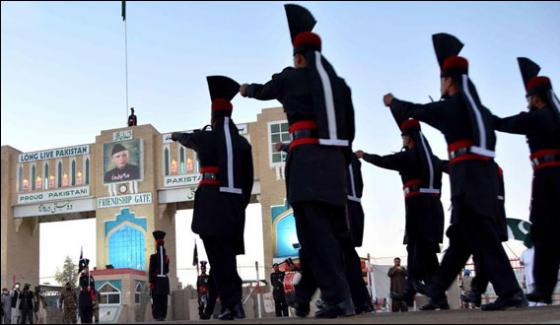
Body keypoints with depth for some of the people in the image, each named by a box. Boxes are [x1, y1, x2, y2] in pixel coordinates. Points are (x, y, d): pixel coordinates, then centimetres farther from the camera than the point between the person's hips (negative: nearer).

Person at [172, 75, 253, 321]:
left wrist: (176, 136, 46)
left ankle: (231, 305, -10)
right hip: (235, 202, 5)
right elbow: (248, 179, 11)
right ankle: (235, 304, 13)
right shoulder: (243, 142, 10)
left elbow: (188, 140, 23)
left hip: (211, 202, -5)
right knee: (228, 255, 13)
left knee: (218, 257, -4)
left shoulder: (207, 138, -1)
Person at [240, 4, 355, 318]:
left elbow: (264, 91, 26)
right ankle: (303, 296, 19)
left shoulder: (291, 78, 5)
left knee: (316, 231, -10)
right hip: (334, 160, 6)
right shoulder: (340, 83, 16)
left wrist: (246, 89, 48)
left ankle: (339, 299, -16)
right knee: (324, 230, 9)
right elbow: (349, 128, 15)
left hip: (307, 160, -6)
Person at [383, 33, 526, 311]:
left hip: (469, 176, -9)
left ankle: (510, 293, -14)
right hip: (483, 174, 9)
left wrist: (392, 103, 22)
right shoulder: (476, 107, 20)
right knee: (460, 238, 9)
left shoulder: (453, 105, -3)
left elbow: (415, 111, 4)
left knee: (481, 236, -10)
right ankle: (436, 293, 15)